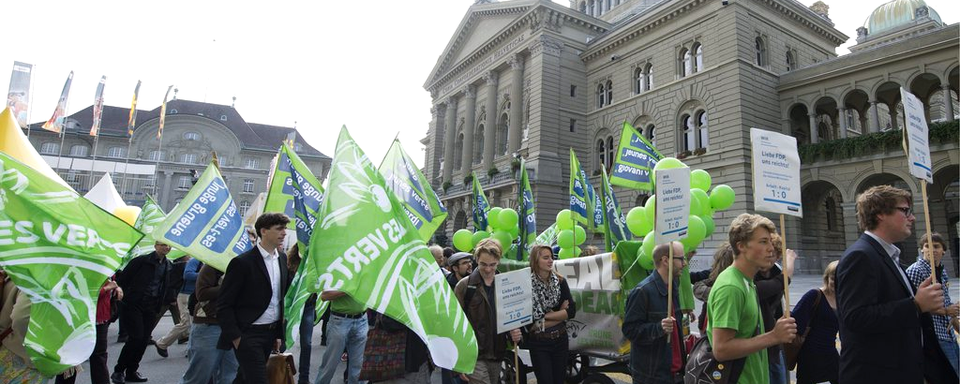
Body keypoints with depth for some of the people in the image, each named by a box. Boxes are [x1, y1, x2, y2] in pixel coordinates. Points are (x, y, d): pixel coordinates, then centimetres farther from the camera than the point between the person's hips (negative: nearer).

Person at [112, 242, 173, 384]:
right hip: (133, 305, -5)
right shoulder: (142, 260, -8)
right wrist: (122, 297, -6)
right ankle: (118, 371, 9)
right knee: (136, 337, -10)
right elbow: (122, 279, -6)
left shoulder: (168, 266, 8)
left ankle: (131, 372, 19)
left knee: (144, 339, 5)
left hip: (150, 309, 5)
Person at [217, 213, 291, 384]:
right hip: (248, 334, -6)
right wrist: (236, 338, -13)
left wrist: (279, 333, 11)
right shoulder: (242, 262, -14)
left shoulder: (283, 259, 6)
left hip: (271, 332, 6)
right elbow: (224, 305, -12)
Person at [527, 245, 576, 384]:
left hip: (560, 340, 4)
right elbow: (531, 321, -16)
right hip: (538, 343, -4)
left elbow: (571, 311, -6)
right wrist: (560, 315, -9)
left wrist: (546, 316, -12)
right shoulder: (527, 284, -14)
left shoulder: (560, 281, 0)